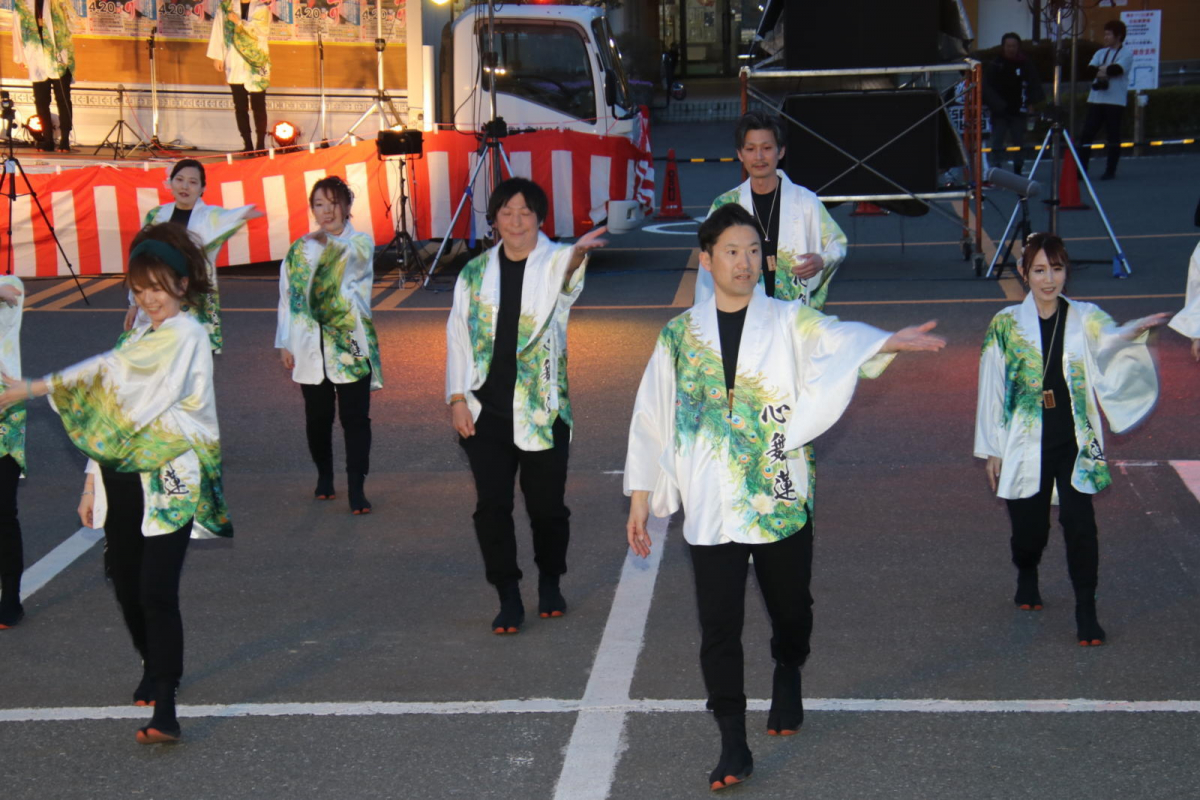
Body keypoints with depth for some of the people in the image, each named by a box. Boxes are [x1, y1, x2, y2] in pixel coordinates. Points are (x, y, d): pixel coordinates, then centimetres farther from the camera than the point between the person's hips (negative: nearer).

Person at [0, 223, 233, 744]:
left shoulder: (185, 335, -9)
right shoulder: (138, 337, 17)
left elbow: (115, 377, -19)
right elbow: (110, 414, 18)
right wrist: (93, 484, 14)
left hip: (168, 485, -8)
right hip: (123, 480, 8)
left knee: (157, 591, -14)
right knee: (126, 584, 13)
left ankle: (164, 709, -16)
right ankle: (156, 666, 38)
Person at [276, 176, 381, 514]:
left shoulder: (361, 242, 2)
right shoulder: (300, 249, 11)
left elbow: (354, 254, -23)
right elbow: (288, 296, 12)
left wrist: (329, 242, -42)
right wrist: (285, 343, 7)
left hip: (351, 343, -3)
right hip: (311, 347, 3)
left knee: (356, 417, -5)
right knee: (317, 417, 9)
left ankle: (356, 487, -2)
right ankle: (324, 476, 28)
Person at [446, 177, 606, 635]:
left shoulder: (554, 263, -2)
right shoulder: (475, 273, 6)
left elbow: (566, 275, -28)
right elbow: (458, 335, 9)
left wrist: (579, 252, -52)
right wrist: (457, 397, 1)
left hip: (543, 408, -2)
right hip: (486, 410, 2)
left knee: (547, 504, 8)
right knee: (491, 506, -1)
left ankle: (550, 584, 30)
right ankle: (509, 598, 9)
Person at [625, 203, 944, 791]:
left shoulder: (789, 323, 1)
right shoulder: (680, 335, 6)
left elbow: (838, 339, -19)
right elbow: (651, 418, 9)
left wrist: (889, 342, -40)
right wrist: (640, 497, 7)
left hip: (782, 500, 0)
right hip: (709, 509, 0)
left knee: (790, 610, 15)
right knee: (718, 626, -4)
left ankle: (787, 681, 46)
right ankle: (733, 747, 3)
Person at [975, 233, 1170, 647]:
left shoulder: (1084, 319, 2)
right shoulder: (1006, 325, 2)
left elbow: (1107, 341, -19)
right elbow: (992, 389, 4)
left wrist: (1133, 332, -43)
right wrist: (992, 450, 4)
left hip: (1075, 441, 0)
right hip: (1026, 443, 0)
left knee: (1079, 521, -12)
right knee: (1029, 524, 8)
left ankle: (1086, 612, -2)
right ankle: (1027, 579, 41)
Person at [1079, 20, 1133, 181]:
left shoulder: (1127, 53, -1)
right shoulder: (1101, 53, 17)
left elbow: (1117, 69, -17)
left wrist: (1101, 70, -3)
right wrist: (1104, 70, -15)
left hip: (1116, 101, -5)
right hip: (1096, 99, 5)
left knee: (1113, 137, -1)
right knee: (1086, 134, -1)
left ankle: (1111, 171, 7)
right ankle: (1081, 169, 1)